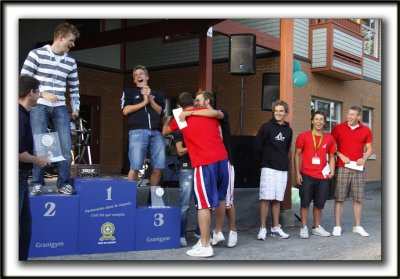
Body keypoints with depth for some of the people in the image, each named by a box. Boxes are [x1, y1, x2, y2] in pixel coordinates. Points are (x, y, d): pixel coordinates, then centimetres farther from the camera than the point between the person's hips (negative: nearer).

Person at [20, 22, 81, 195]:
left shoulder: (71, 62, 9)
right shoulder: (36, 54, -3)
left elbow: (74, 88, 18)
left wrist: (75, 108, 10)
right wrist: (43, 94, -12)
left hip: (60, 108, 4)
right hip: (39, 106, -4)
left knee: (65, 147, -2)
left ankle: (64, 183, 9)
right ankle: (37, 184, 7)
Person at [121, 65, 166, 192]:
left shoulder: (157, 94, 23)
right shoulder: (129, 92, 18)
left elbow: (159, 111, 10)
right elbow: (126, 110, 3)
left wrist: (149, 98, -1)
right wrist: (143, 102, 2)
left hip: (156, 132, 3)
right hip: (138, 132, -2)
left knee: (159, 167, -3)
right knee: (135, 167, -12)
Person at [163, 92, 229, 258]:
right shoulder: (210, 113, 15)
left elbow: (165, 132, 26)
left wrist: (168, 119, 44)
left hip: (204, 163, -5)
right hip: (222, 158, 5)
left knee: (203, 204, -4)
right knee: (220, 198, 20)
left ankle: (205, 246, -3)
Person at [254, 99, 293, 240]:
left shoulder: (288, 130, 10)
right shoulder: (266, 127, -4)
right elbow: (257, 146, -3)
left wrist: (284, 162, 12)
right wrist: (263, 162, 3)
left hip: (282, 169, 4)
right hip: (268, 168, -4)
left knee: (277, 199, 9)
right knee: (265, 198, -7)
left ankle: (275, 227, 16)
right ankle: (263, 228, -1)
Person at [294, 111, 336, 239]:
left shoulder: (329, 138, 8)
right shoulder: (303, 136, 0)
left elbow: (331, 156, 14)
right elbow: (297, 154, 1)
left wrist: (332, 171, -1)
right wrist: (297, 173, -5)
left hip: (323, 176, 3)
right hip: (307, 175, -3)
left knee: (319, 203, 11)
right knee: (305, 202, 1)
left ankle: (317, 227, 25)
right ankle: (304, 228, 11)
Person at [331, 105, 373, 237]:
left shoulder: (366, 130, 6)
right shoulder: (338, 128, 0)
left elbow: (369, 148, 11)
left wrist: (364, 158, -7)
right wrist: (341, 155, -10)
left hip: (358, 168, 2)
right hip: (342, 168, -2)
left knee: (358, 198, 7)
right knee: (339, 198, -2)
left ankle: (357, 226, 17)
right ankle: (337, 226, 4)